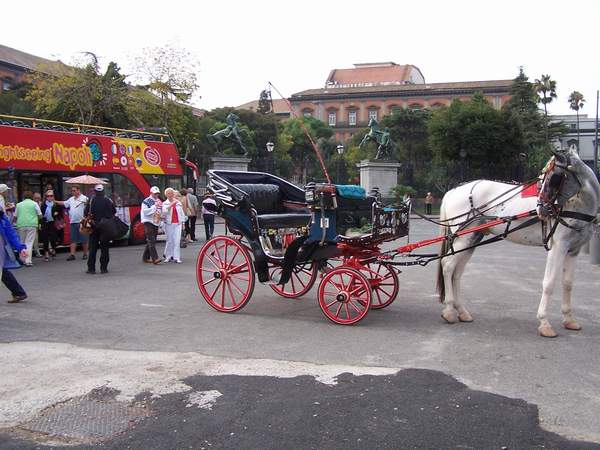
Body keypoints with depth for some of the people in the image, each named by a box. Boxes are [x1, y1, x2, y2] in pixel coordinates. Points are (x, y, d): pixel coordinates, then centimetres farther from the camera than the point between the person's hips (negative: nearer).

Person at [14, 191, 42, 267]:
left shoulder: (19, 204, 12)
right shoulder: (34, 204, 5)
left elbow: (15, 216, 13)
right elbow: (40, 215, 5)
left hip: (21, 225, 2)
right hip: (32, 225, -2)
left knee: (21, 243, 16)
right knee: (29, 243, -4)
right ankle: (28, 261, -11)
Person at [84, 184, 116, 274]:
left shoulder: (91, 201, -6)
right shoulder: (108, 201, -4)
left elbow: (85, 213, -8)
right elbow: (114, 212, 4)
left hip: (94, 227, 0)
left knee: (93, 248, 7)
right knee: (104, 248, 6)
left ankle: (91, 268, 6)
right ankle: (103, 268, 4)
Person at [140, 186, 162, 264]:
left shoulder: (159, 201, 16)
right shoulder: (146, 201, -6)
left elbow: (161, 212, 25)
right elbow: (145, 211, -17)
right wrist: (154, 206, -20)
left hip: (156, 223, 8)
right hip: (148, 222, -8)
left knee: (151, 241, 11)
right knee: (151, 241, -14)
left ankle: (146, 257, 20)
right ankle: (155, 258, -20)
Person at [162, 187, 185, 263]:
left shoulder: (178, 203, 12)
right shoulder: (165, 203, 5)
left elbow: (182, 213, 15)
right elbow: (164, 211, -15)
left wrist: (182, 222, 7)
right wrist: (172, 204, -25)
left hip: (177, 224, 1)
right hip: (169, 224, -1)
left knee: (177, 241, -6)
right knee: (169, 240, 2)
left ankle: (177, 257, -6)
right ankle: (168, 256, 15)